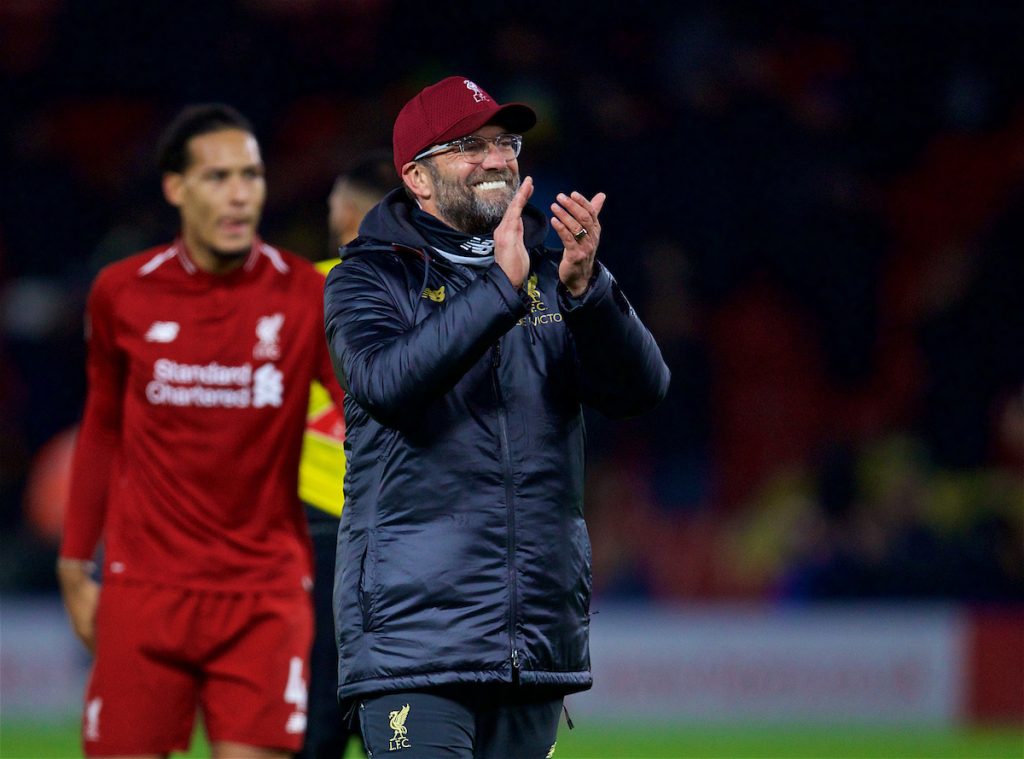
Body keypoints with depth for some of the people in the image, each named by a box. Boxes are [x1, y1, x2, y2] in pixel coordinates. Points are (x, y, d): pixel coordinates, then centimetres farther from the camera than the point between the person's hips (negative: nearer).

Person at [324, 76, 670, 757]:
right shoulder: (369, 279, 2)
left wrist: (585, 287, -20)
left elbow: (642, 388, -1)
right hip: (413, 625, -5)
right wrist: (502, 288, -27)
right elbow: (387, 381, -19)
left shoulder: (549, 274, 14)